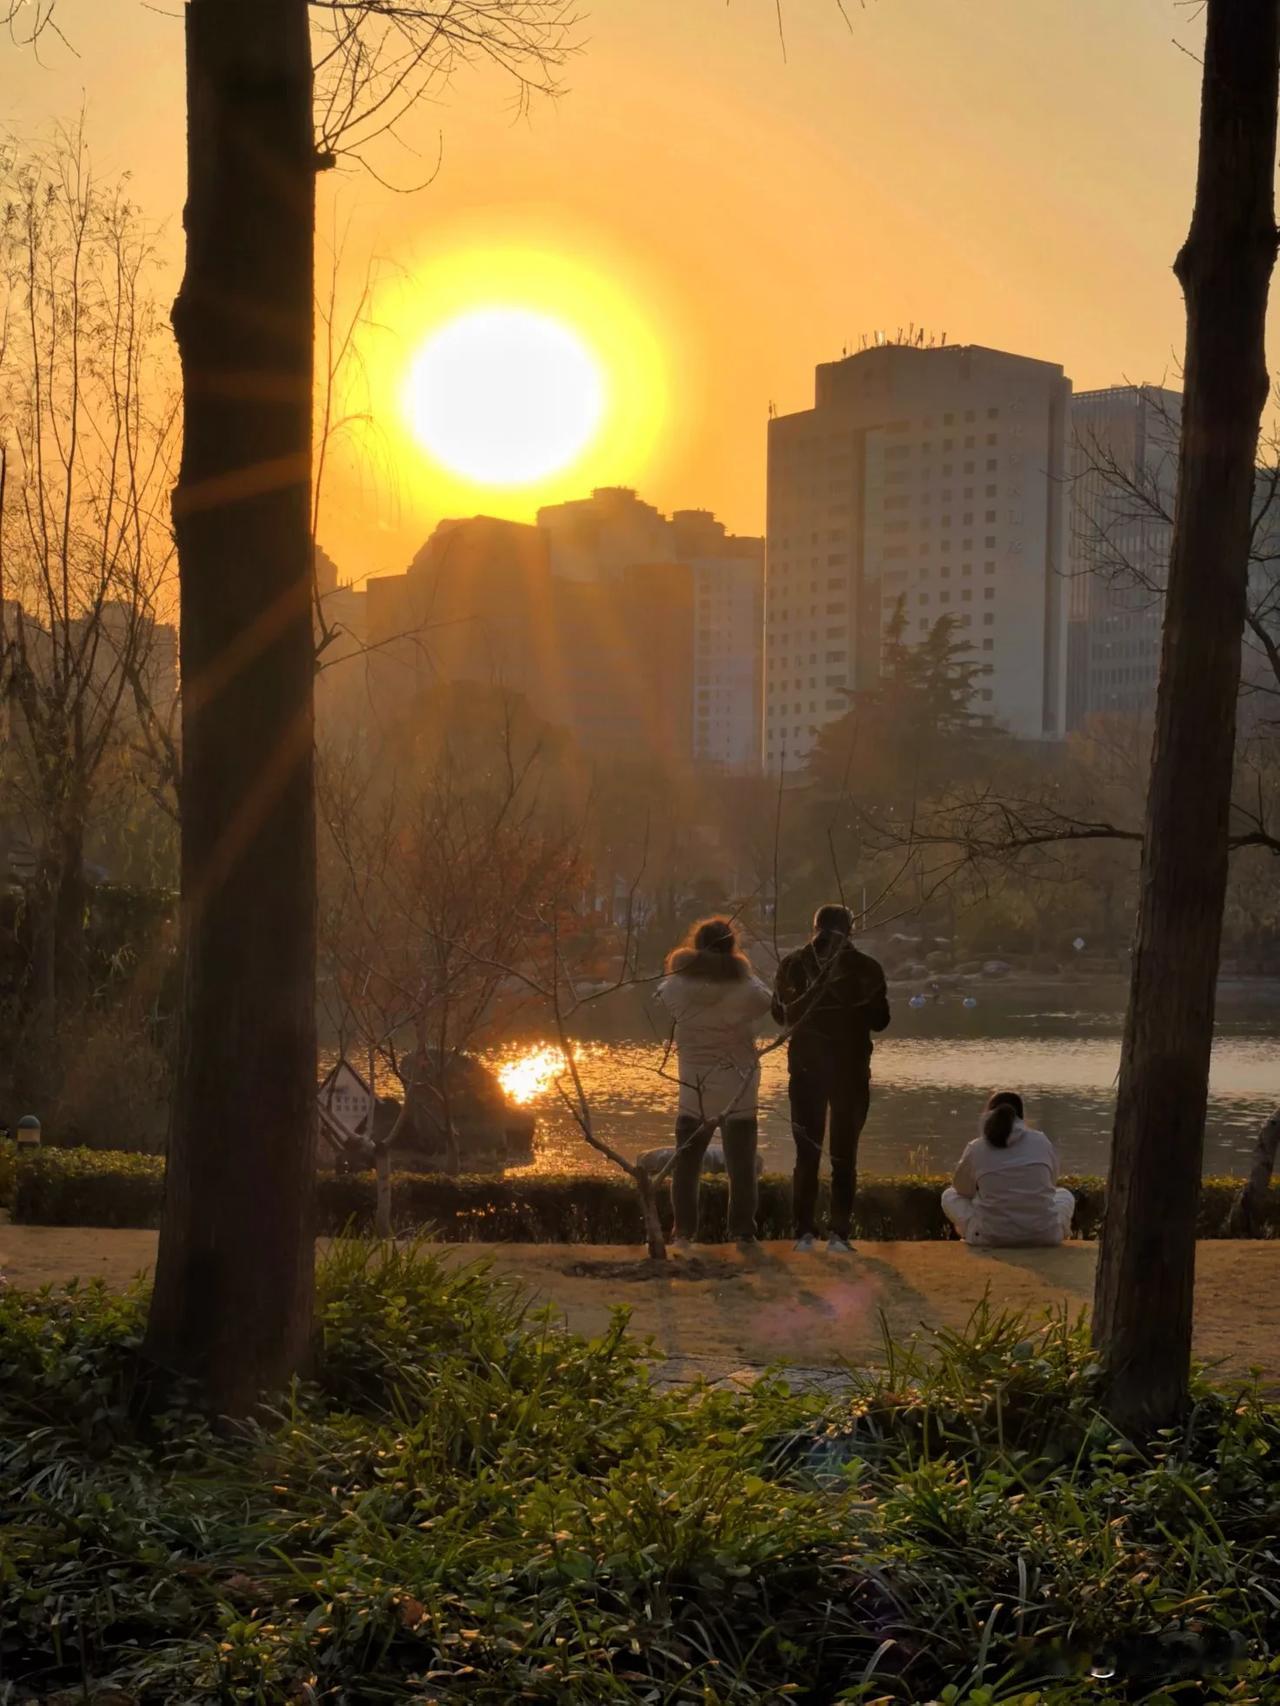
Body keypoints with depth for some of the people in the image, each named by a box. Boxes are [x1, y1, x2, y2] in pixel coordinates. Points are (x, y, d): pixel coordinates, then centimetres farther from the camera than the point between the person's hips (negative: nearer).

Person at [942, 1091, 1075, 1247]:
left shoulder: (976, 1149, -1)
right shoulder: (1042, 1142, 3)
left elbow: (963, 1189, 16)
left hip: (991, 1238, -2)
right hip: (1044, 1235, 2)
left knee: (949, 1196, 24)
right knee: (1065, 1196, 35)